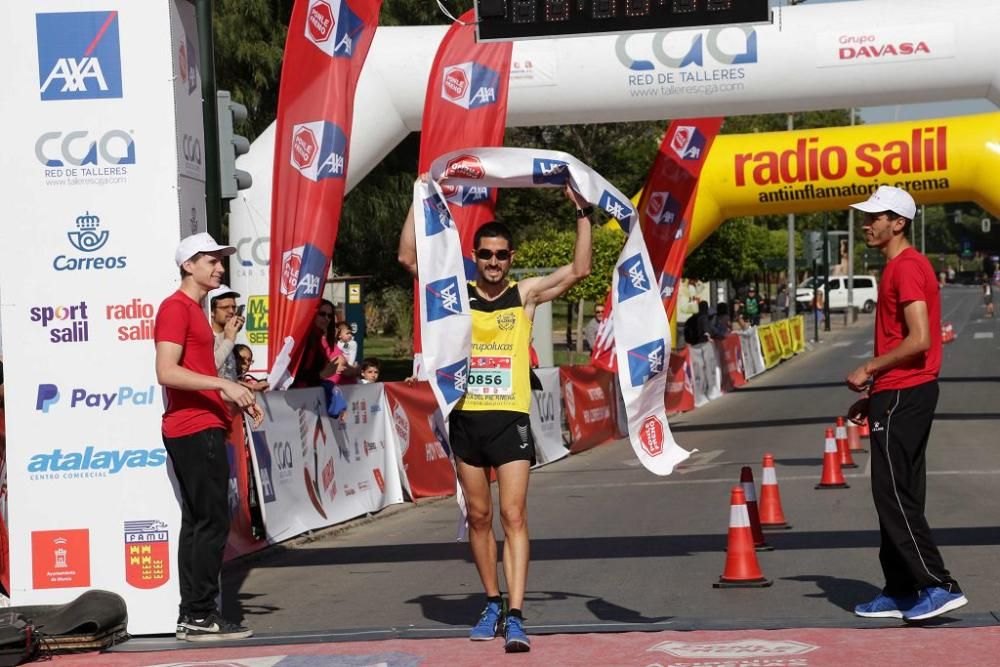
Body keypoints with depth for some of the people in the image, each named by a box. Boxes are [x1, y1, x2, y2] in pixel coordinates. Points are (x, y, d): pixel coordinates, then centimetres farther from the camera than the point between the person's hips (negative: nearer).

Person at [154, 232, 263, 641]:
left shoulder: (194, 310, 21)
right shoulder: (176, 308, -11)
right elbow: (167, 372, -21)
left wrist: (238, 401, 18)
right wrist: (224, 384, -23)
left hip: (201, 428, 11)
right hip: (195, 430, -11)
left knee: (198, 522, 10)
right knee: (213, 520, -11)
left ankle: (192, 617, 12)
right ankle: (200, 616, -10)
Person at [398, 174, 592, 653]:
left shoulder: (525, 294, 4)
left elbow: (579, 270, -2)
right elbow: (408, 257, 1)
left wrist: (583, 214, -9)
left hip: (510, 419, -2)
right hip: (466, 418, 2)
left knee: (513, 516, -10)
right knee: (478, 516, 11)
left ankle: (515, 617, -15)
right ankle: (492, 605, 24)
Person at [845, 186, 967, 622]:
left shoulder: (907, 267, -14)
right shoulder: (898, 267, 18)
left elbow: (919, 340, -23)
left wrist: (868, 370, -14)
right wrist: (874, 394, 19)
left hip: (903, 397, -11)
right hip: (900, 394, 11)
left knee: (893, 496, -11)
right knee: (896, 497, 12)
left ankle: (939, 586, -11)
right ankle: (900, 591, 17)